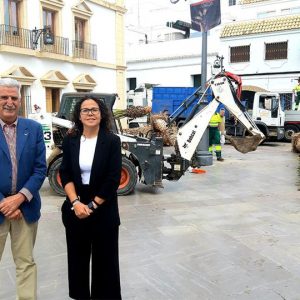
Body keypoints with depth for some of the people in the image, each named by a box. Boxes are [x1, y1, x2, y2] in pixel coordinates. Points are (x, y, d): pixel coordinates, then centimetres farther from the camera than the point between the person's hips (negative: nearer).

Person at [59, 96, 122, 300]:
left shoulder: (112, 141, -6)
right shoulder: (70, 141, 2)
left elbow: (113, 179, -10)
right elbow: (65, 174, -1)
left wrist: (92, 206, -11)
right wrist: (76, 202, -14)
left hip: (104, 209, -2)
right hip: (75, 208, 3)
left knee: (105, 258, 8)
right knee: (77, 256, 13)